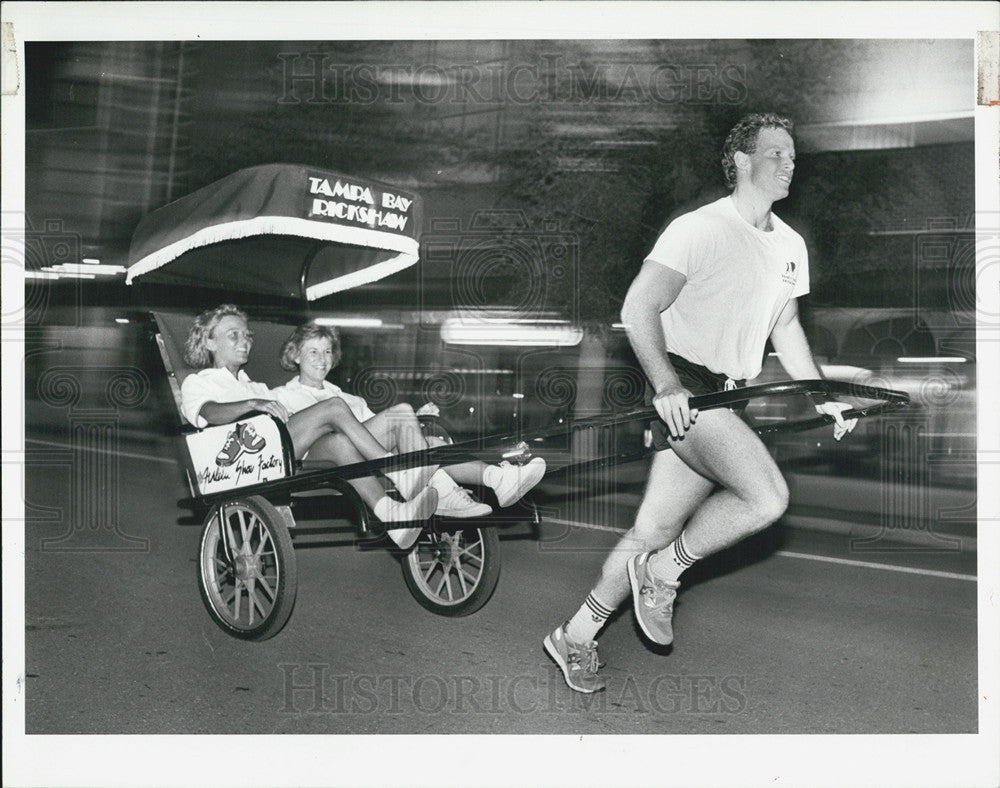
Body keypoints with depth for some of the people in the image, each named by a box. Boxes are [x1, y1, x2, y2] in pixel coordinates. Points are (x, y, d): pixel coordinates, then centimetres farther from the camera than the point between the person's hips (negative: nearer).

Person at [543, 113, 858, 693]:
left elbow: (785, 327, 26)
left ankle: (576, 636, 21)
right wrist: (666, 385, -32)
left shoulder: (791, 245, 15)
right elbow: (639, 309, -18)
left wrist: (822, 397, 18)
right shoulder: (699, 228, -10)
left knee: (656, 530, 7)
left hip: (727, 397, 7)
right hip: (683, 389, -7)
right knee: (768, 497, -25)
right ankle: (665, 571, -2)